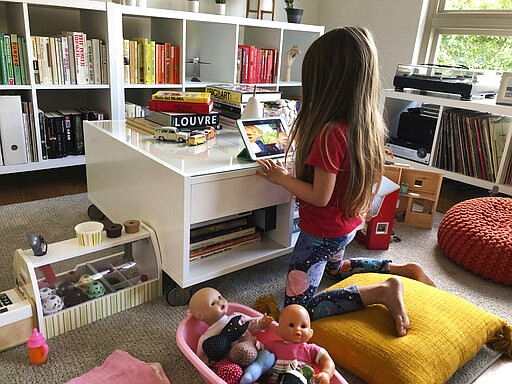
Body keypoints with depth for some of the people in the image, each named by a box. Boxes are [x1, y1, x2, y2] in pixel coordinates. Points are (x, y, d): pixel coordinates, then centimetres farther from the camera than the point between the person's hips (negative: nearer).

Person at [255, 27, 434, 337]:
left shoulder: (330, 132, -31)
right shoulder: (366, 123, -5)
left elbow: (320, 196, -25)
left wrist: (281, 177, -12)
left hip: (323, 231, -9)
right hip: (349, 224, 9)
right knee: (337, 267, 38)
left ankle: (380, 292, -6)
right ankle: (404, 270, 27)